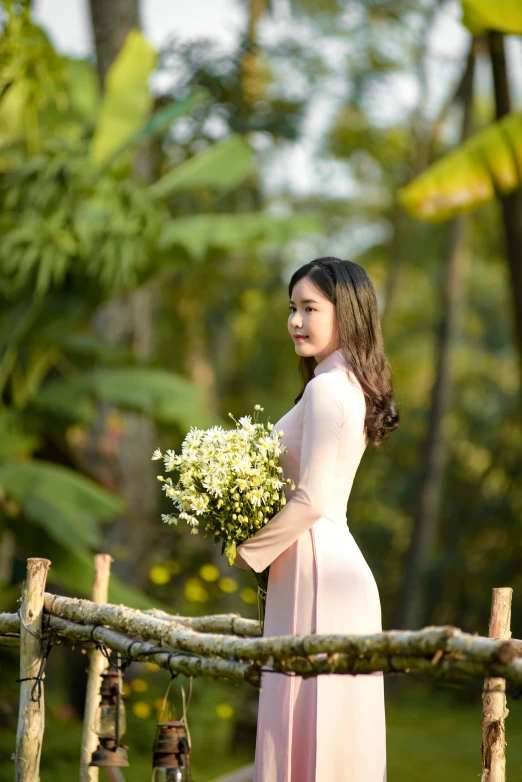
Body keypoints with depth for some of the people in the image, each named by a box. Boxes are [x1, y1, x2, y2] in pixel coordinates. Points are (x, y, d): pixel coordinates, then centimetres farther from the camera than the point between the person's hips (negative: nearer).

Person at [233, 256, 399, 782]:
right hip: (340, 560, 10)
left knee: (306, 719, -7)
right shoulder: (353, 387, 15)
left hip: (316, 564, -10)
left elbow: (311, 498, -19)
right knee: (338, 729, 10)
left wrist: (249, 550, -7)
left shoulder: (326, 389, -14)